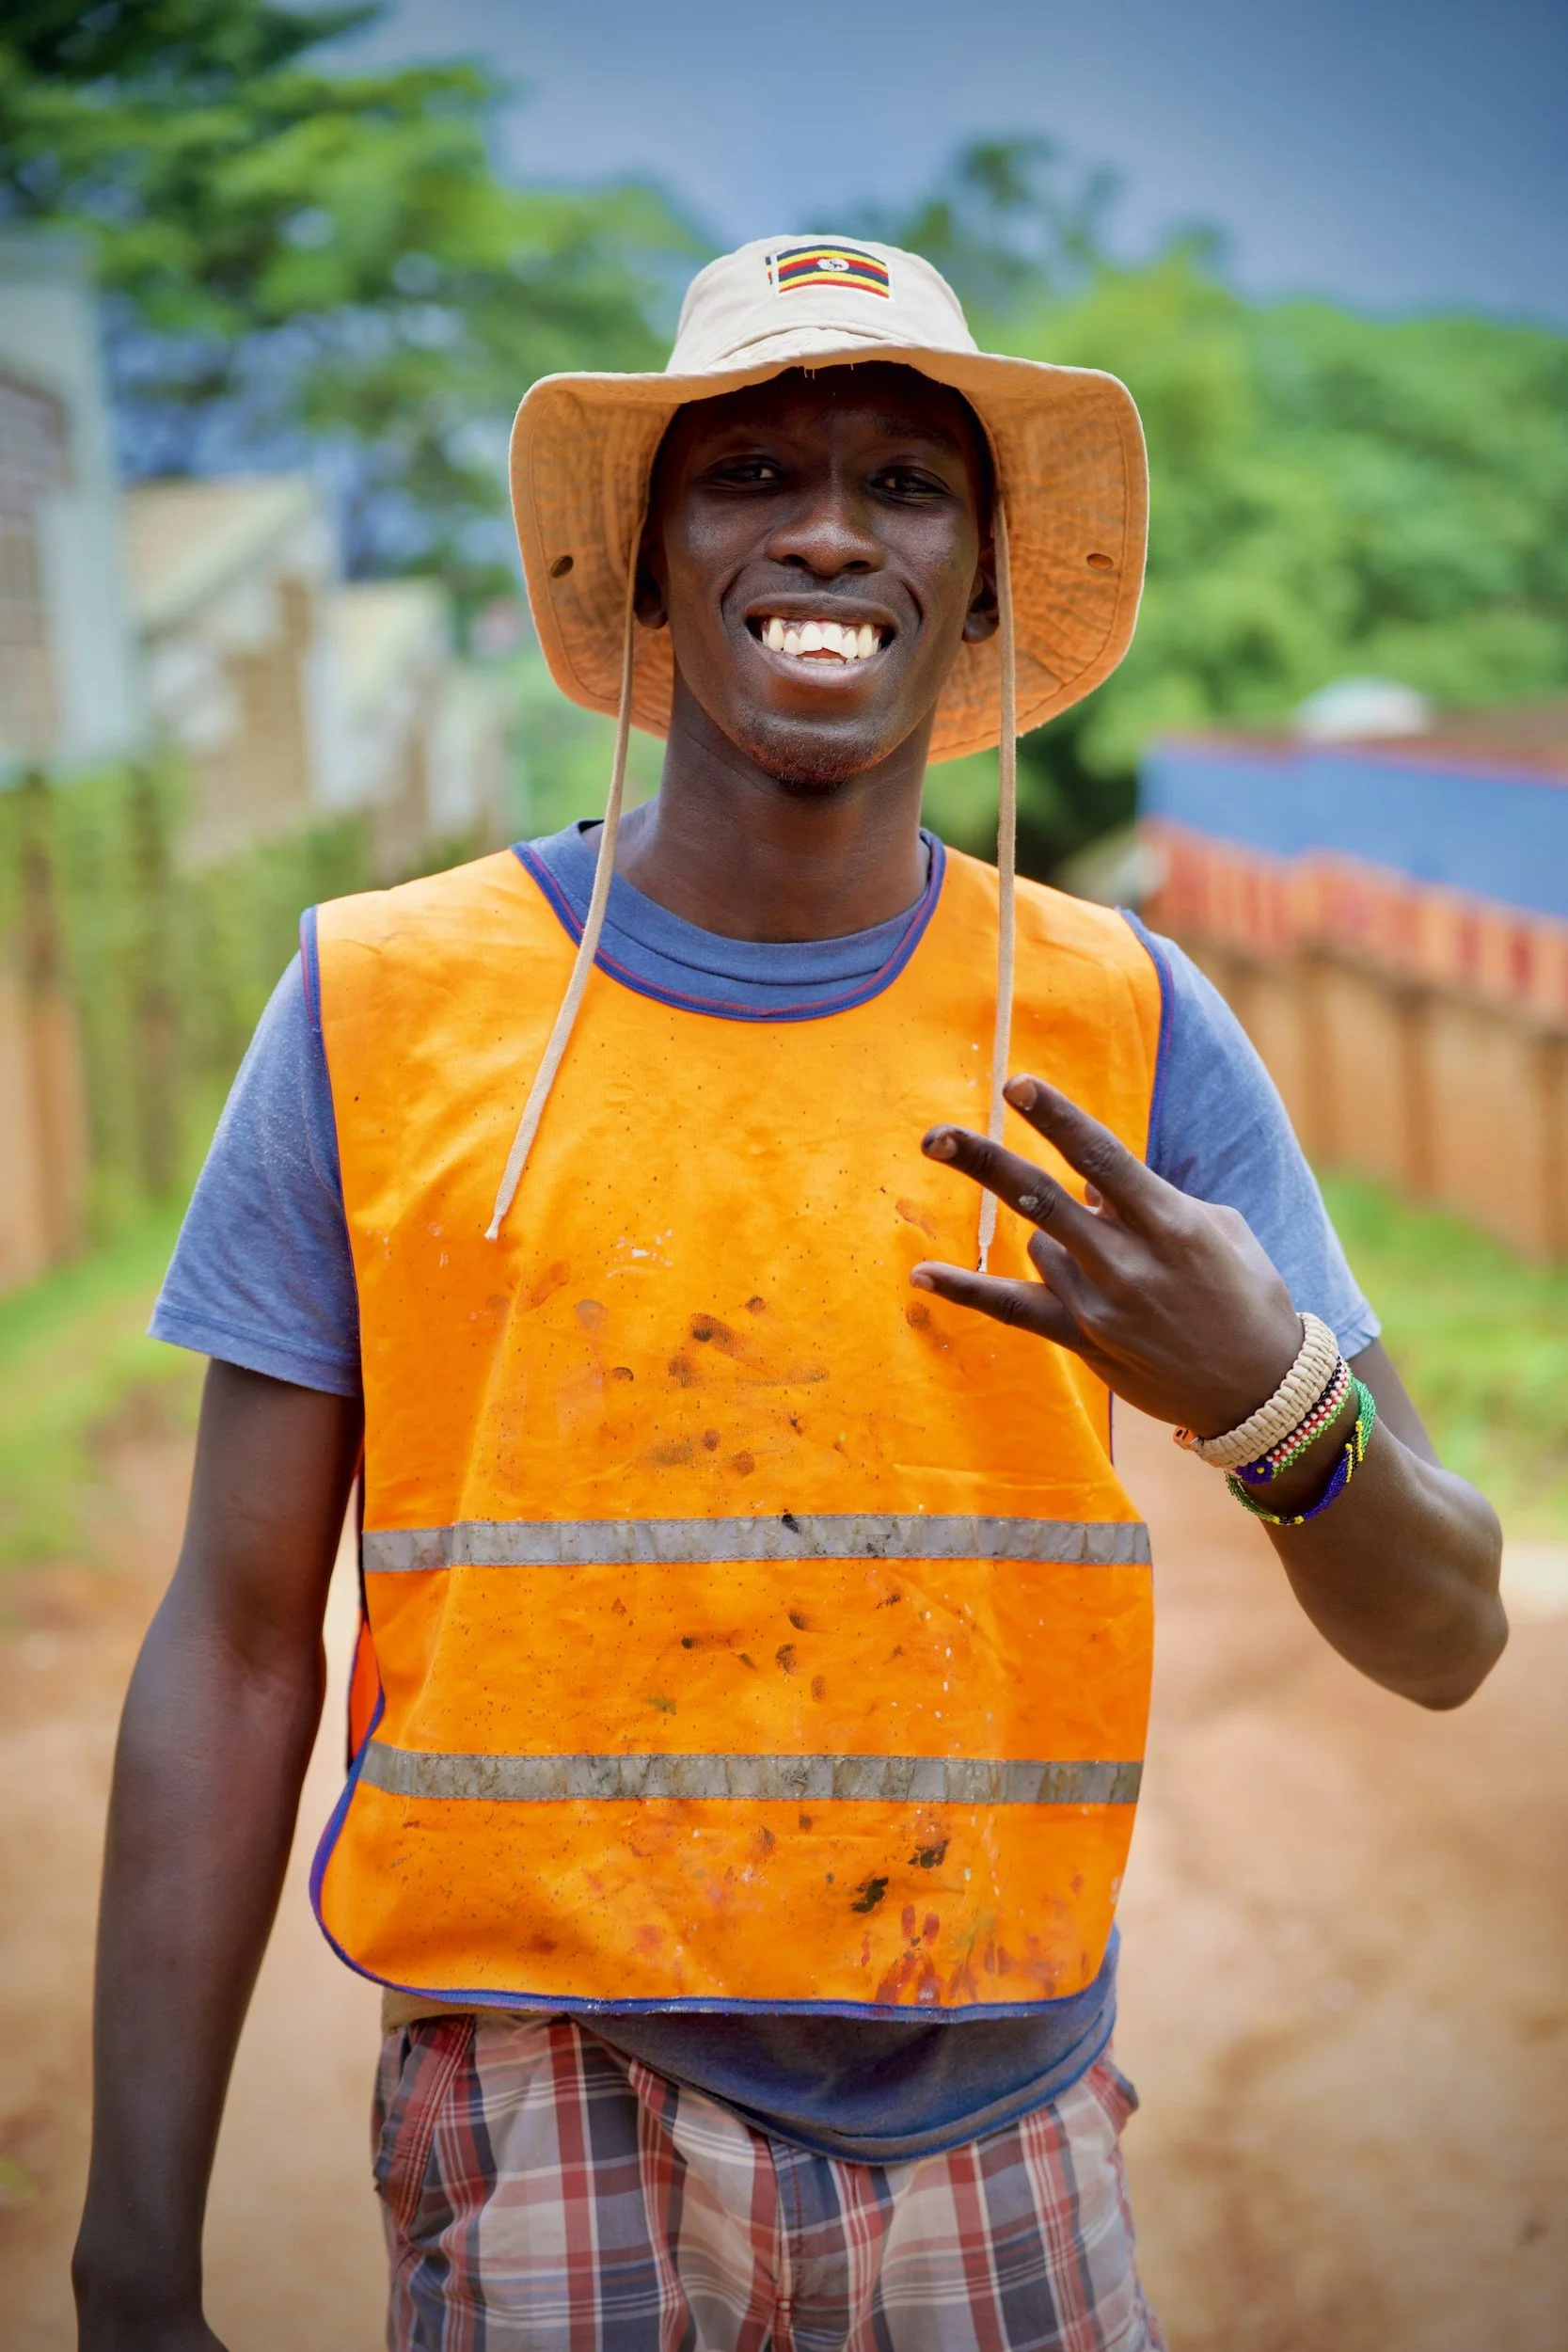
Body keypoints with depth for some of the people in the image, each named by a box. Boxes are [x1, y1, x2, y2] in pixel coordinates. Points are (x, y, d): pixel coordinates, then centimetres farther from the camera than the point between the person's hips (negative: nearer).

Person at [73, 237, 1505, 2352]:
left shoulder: (1124, 1031, -1)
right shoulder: (385, 1007, -5)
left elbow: (1442, 1642, 0)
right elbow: (239, 1648, -3)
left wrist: (1275, 1399, -23)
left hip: (1008, 2145, 2)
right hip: (554, 2143, -2)